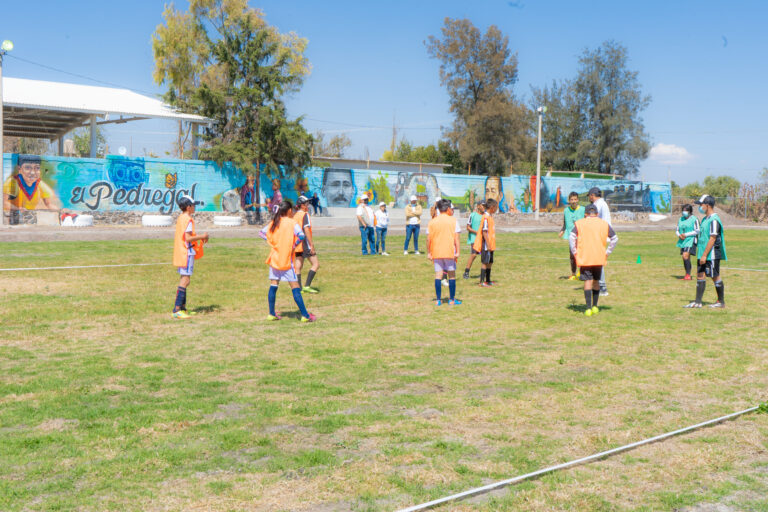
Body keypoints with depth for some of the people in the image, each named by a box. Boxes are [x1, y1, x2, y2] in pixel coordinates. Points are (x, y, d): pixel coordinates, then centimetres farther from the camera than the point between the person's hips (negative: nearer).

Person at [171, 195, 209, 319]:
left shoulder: (180, 218, 15)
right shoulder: (188, 219, -15)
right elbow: (188, 238, -21)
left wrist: (199, 237, 16)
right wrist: (202, 236, -9)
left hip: (180, 253, 10)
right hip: (187, 253, -10)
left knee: (183, 280, 15)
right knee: (185, 280, -12)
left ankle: (182, 308, 19)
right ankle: (176, 310, -16)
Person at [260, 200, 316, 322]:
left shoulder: (274, 223, 8)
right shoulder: (292, 223, -9)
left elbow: (261, 232, 18)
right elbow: (301, 235, -24)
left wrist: (273, 242, 12)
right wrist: (294, 245, -10)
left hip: (274, 259, 5)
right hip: (286, 260, -5)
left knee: (273, 286, 11)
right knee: (295, 287, -4)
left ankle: (271, 314, 13)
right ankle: (305, 315, -3)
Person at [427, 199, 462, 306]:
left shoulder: (432, 222, 4)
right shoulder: (453, 220, -3)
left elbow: (428, 239, 3)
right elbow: (456, 238, -7)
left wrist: (429, 253, 9)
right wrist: (457, 252, -5)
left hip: (436, 252, 2)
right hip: (450, 252, -2)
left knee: (438, 275, 4)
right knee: (451, 275, 7)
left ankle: (438, 300, 2)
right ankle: (452, 300, 9)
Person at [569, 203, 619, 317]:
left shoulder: (579, 223, 5)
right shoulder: (604, 224, 11)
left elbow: (571, 237, -7)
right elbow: (615, 239, 5)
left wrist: (574, 252, -2)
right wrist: (607, 252, 7)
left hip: (584, 258, -2)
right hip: (599, 258, 2)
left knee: (588, 281, -3)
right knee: (596, 280, 17)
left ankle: (588, 308, -12)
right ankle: (595, 306, 19)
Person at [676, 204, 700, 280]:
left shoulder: (694, 219, -5)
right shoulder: (681, 219, 14)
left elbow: (697, 231, -8)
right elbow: (677, 230, 18)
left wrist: (686, 235, -15)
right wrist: (679, 235, -5)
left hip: (690, 241, -7)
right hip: (682, 241, 7)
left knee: (685, 256, -19)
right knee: (685, 257, 9)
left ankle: (688, 275, -18)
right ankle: (687, 275, 17)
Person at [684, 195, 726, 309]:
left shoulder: (714, 220, -16)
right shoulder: (705, 219, 14)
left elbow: (712, 239, -21)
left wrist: (704, 255, -22)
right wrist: (700, 254, 18)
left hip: (712, 254, -9)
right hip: (703, 254, 9)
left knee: (715, 277, 0)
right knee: (700, 275, 7)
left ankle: (721, 302, 12)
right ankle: (698, 302, 9)